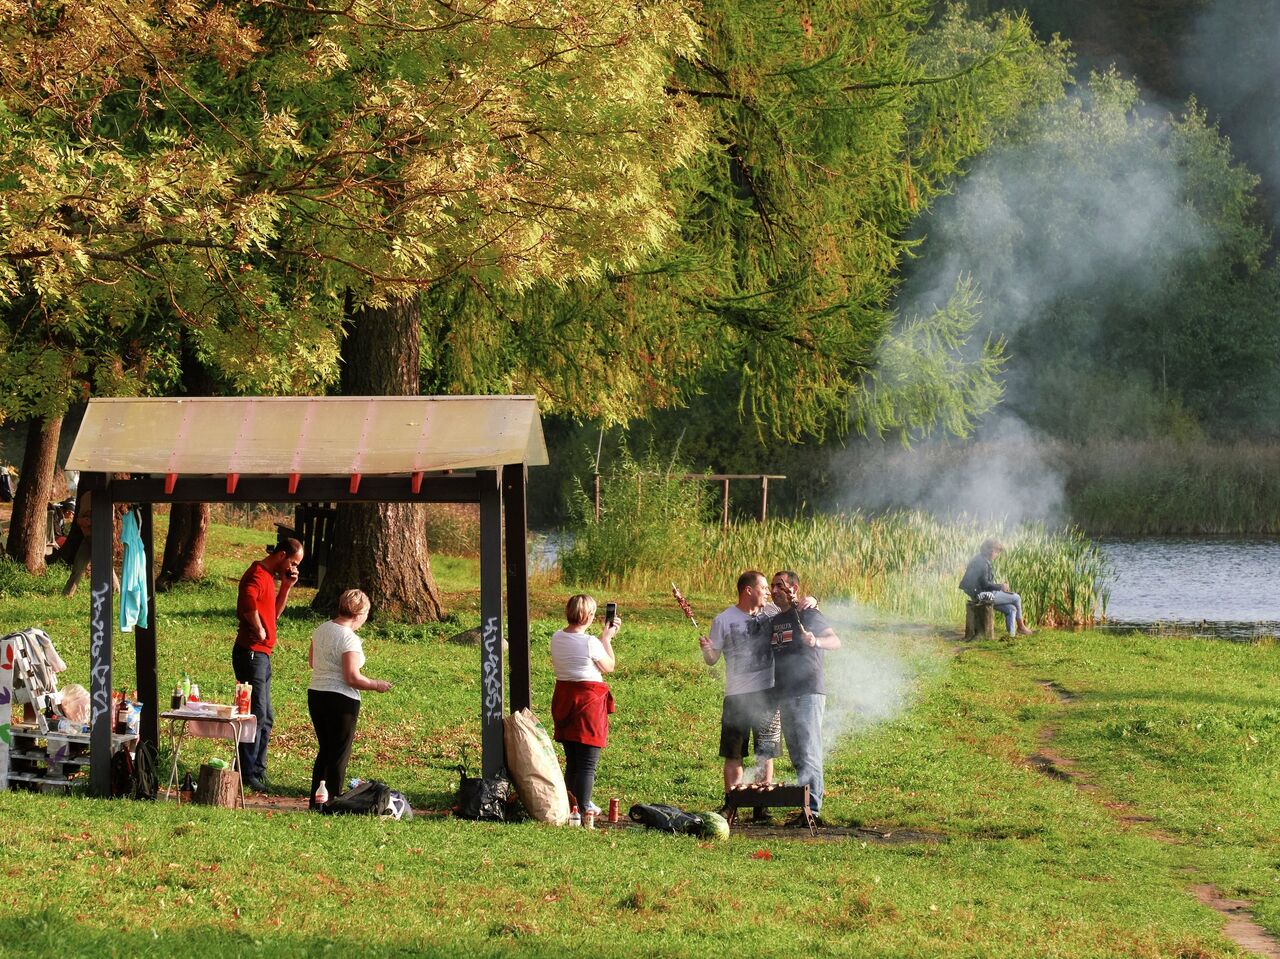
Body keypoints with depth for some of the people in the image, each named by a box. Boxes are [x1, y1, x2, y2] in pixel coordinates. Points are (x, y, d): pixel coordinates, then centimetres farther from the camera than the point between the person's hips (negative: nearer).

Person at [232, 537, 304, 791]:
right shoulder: (257, 575, -15)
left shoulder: (269, 577, 18)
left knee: (266, 718, 14)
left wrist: (286, 587, 11)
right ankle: (247, 774, -8)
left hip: (262, 655, 10)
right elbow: (248, 601, -36)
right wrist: (259, 630, -23)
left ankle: (258, 772, 21)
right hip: (251, 653, -10)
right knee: (257, 715, -10)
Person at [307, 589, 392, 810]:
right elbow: (352, 678, -21)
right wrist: (376, 685, -6)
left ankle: (316, 800, 23)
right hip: (340, 700, -8)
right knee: (339, 754, 3)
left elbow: (311, 661, 17)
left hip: (315, 694, 8)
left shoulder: (321, 629, 5)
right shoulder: (350, 639, -19)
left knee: (324, 750, 19)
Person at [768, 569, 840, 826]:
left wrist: (816, 641, -37)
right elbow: (769, 656, 25)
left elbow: (835, 641, -17)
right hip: (784, 695, 8)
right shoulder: (774, 622, 18)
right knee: (797, 756, 8)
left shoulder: (809, 616, -5)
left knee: (809, 753, -15)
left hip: (809, 692, -8)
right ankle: (808, 811, 10)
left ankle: (812, 809, -22)